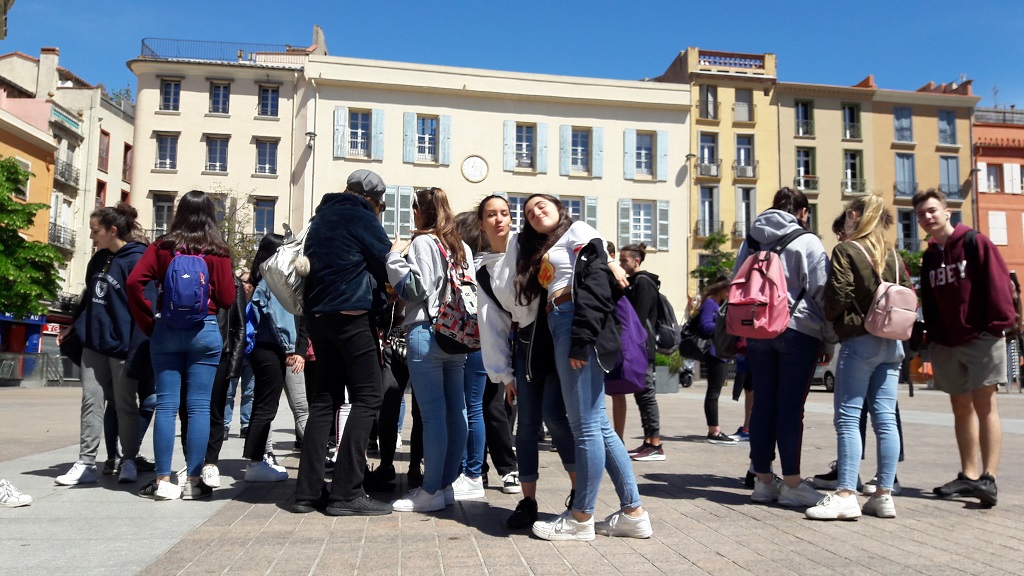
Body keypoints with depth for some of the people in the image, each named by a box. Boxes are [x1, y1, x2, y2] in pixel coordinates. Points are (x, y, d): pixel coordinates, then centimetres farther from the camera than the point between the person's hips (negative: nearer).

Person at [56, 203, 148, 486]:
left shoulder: (137, 260, -13)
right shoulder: (98, 259, 12)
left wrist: (137, 349, -19)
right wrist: (74, 328, 21)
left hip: (121, 346, -7)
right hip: (93, 343, 7)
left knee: (125, 405, 5)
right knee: (91, 402, 7)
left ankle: (128, 461, 18)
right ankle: (86, 463, 12)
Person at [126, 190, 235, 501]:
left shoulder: (162, 246, 3)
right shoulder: (218, 251, -2)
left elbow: (134, 282, -6)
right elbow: (227, 299, -4)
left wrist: (148, 323, 2)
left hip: (166, 330, 2)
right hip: (205, 331, -2)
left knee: (166, 405, 5)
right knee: (199, 406, 3)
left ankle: (163, 481, 7)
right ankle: (193, 480, 6)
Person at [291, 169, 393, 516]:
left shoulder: (322, 215, 19)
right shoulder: (360, 216, -5)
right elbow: (386, 261, -2)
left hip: (318, 314, 8)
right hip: (351, 315, -8)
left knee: (325, 398, 9)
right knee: (368, 396, -6)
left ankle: (308, 491, 6)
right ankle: (346, 493, -11)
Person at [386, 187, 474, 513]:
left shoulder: (423, 242, -4)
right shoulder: (462, 247, 16)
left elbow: (415, 288, -12)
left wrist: (395, 257, -3)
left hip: (426, 334, -7)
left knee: (432, 414, -7)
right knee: (456, 412, 6)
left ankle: (431, 491, -3)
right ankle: (446, 484, 14)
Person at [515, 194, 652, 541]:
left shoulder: (577, 231, 4)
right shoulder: (542, 251, 30)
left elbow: (594, 282, -10)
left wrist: (581, 339, -19)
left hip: (578, 327, -9)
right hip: (560, 329, 9)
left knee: (585, 425, -5)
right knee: (598, 425, 7)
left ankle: (581, 519, 2)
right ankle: (633, 513, 13)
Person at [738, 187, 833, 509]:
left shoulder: (750, 242, 12)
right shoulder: (807, 242, -4)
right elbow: (820, 293, -5)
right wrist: (828, 340, 0)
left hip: (757, 331, 5)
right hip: (798, 331, -5)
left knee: (763, 404, 8)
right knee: (791, 407, -2)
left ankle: (763, 480, 14)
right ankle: (791, 484, 3)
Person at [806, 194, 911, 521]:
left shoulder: (846, 251, -5)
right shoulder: (894, 256, 13)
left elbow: (836, 298, -11)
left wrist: (832, 321, 7)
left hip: (859, 342, -6)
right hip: (892, 344, 6)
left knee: (848, 419, -5)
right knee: (885, 419, 6)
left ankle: (846, 495, -7)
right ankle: (884, 495, 10)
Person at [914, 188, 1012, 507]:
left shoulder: (975, 242, -5)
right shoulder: (929, 257, 13)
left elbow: (998, 282, -11)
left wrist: (998, 323, -15)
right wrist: (932, 335, 10)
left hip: (980, 338, -6)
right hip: (946, 343, 6)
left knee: (984, 405, -8)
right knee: (961, 407, 10)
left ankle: (988, 478, -7)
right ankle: (968, 476, 17)